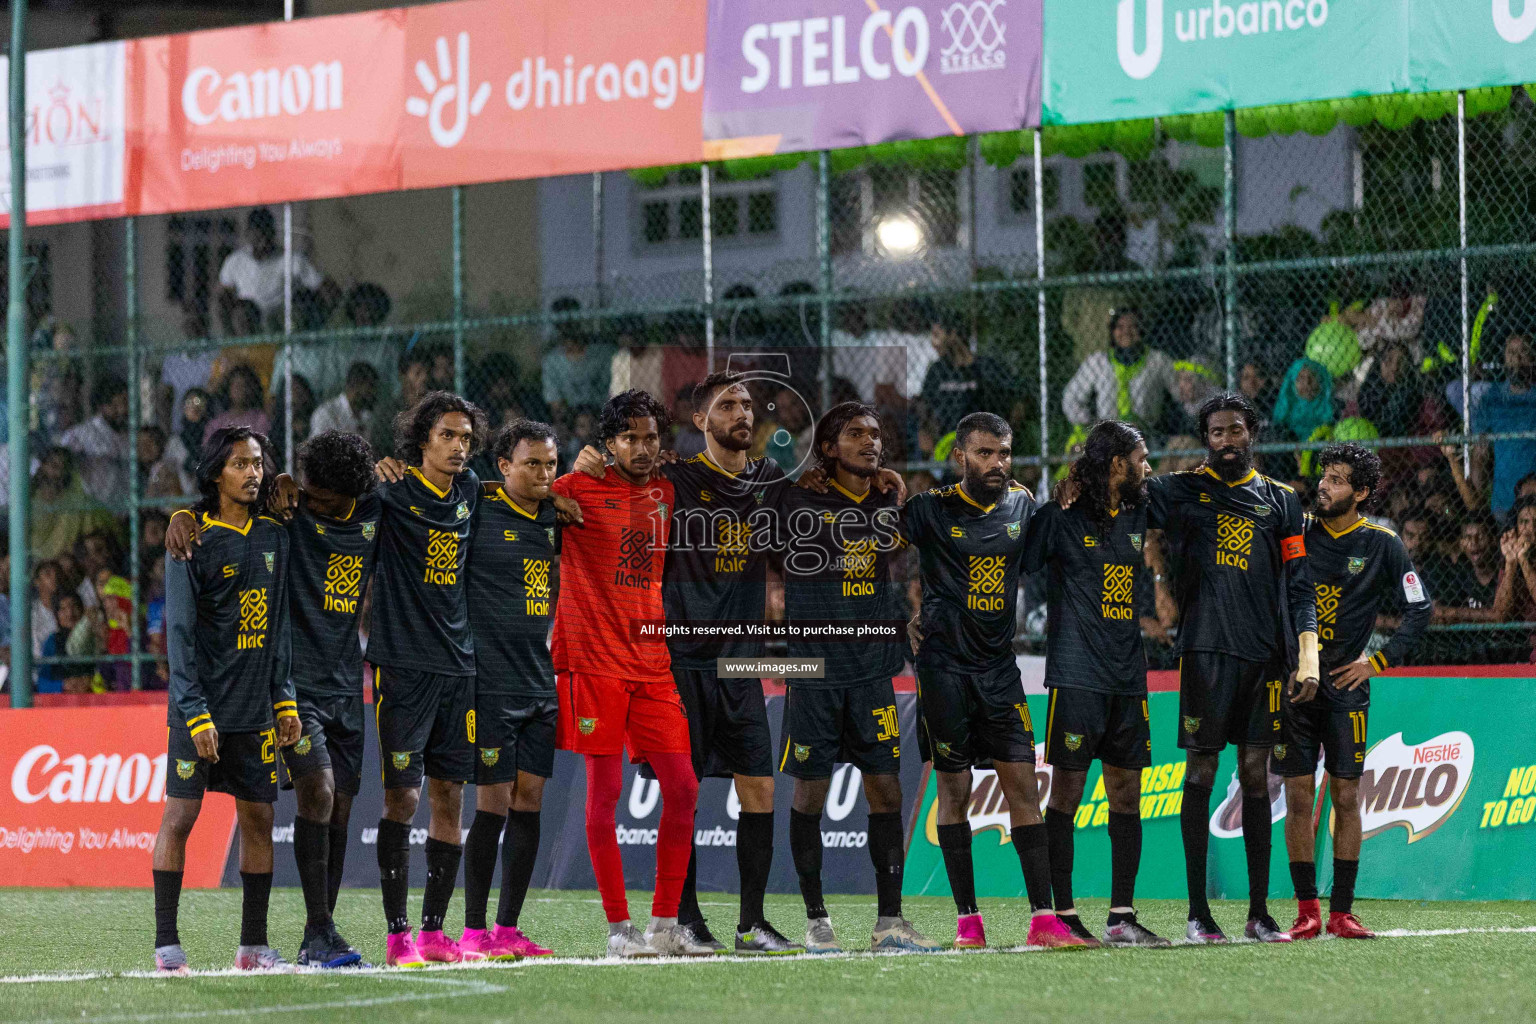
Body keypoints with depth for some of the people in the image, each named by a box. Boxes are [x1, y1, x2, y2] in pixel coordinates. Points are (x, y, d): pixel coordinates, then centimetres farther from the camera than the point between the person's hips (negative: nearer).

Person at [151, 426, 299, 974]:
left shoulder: (273, 536, 9)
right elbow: (180, 631, -10)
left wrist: (285, 698, 8)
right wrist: (196, 712, -16)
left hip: (257, 708, 5)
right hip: (201, 704, -5)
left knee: (258, 817, 5)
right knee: (180, 815, -6)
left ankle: (254, 944, 11)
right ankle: (166, 944, -2)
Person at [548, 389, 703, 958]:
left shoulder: (665, 492, 13)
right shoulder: (580, 489, -3)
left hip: (652, 661, 6)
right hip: (595, 660, -6)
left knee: (683, 788, 1)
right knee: (604, 789, -4)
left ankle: (666, 923, 9)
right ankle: (618, 927, 2)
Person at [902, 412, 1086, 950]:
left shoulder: (1022, 505, 7)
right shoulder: (932, 509, -7)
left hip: (999, 664, 4)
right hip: (944, 664, -4)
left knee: (1023, 785, -2)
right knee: (954, 789, 0)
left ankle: (1043, 919, -3)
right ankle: (967, 920, 6)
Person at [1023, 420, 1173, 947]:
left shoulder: (1140, 518, 13)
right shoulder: (1060, 519, -3)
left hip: (1129, 679, 6)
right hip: (1076, 677, -6)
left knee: (1127, 793, 5)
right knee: (1067, 791, -4)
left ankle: (1122, 916, 9)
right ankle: (1063, 914, -1)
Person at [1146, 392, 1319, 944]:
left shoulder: (1279, 500, 13)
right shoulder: (1183, 491, 9)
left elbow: (1299, 586, 11)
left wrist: (1308, 657, 2)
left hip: (1264, 653, 2)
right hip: (1206, 649, -2)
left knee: (1256, 775, 3)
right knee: (1200, 772, -3)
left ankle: (1259, 913, 6)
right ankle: (1198, 912, -1)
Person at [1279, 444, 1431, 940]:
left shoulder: (1382, 546, 1)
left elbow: (1419, 610, 5)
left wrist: (1379, 660, -2)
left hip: (1346, 684, -1)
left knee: (1347, 797, -1)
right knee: (1298, 796, -1)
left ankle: (1342, 911, 4)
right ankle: (1306, 910, 3)